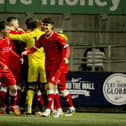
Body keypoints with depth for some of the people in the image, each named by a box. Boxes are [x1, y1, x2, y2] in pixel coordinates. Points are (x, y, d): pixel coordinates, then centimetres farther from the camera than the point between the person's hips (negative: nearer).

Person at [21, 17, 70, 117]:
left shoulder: (56, 37, -12)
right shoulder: (42, 38, 6)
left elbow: (66, 47, -16)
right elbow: (35, 48, 12)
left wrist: (66, 57, -34)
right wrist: (27, 52, -8)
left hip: (58, 65, -7)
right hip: (48, 65, 7)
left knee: (51, 85, -17)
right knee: (54, 87, 13)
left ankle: (48, 110, -19)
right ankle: (59, 109, 24)